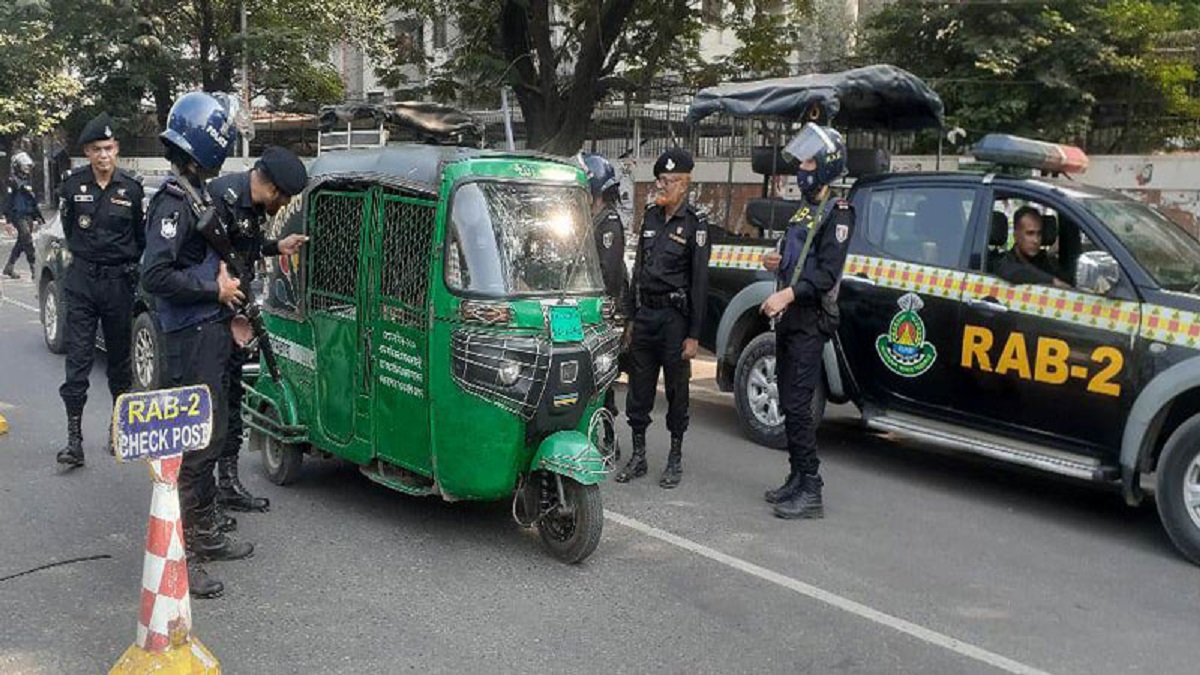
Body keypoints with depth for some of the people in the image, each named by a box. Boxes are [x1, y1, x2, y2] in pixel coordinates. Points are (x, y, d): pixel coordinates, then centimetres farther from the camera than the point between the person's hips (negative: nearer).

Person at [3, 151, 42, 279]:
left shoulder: (27, 181, 17)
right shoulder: (12, 181, -8)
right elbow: (8, 201, -12)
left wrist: (38, 216, 25)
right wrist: (9, 220, -17)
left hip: (28, 216, 9)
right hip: (19, 216, -9)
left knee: (21, 243, 12)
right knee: (28, 241, -15)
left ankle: (8, 269, 22)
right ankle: (34, 269, -18)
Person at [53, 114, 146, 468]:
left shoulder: (131, 187, -3)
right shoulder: (72, 184, -1)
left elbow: (141, 236, 8)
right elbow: (68, 227, 15)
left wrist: (130, 266, 10)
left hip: (119, 280, 0)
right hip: (82, 279, 0)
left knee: (119, 358, 11)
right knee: (78, 359, -4)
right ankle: (74, 439, -3)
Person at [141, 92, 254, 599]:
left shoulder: (196, 195, 13)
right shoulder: (173, 201, -16)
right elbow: (154, 276, -24)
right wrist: (216, 289, -17)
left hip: (212, 333, 10)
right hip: (191, 337, -10)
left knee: (211, 437, 17)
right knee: (197, 444, -7)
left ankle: (207, 534, 30)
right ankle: (181, 553, -1)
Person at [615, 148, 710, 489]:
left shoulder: (695, 224, -6)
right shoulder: (651, 216, 11)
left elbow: (699, 281, -8)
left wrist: (693, 334, -12)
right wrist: (630, 317, 12)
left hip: (674, 316, -5)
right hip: (644, 313, 5)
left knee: (676, 390, 5)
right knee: (638, 389, 8)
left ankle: (676, 459, 16)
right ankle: (638, 457, 19)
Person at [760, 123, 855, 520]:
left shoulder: (836, 213, -8)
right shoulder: (805, 211, 20)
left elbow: (827, 272, -19)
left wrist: (788, 294, -29)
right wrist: (777, 263, 9)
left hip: (810, 323, -9)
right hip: (788, 320, 9)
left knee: (797, 406, -12)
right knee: (789, 404, 12)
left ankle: (810, 492, -9)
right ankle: (797, 481, 21)